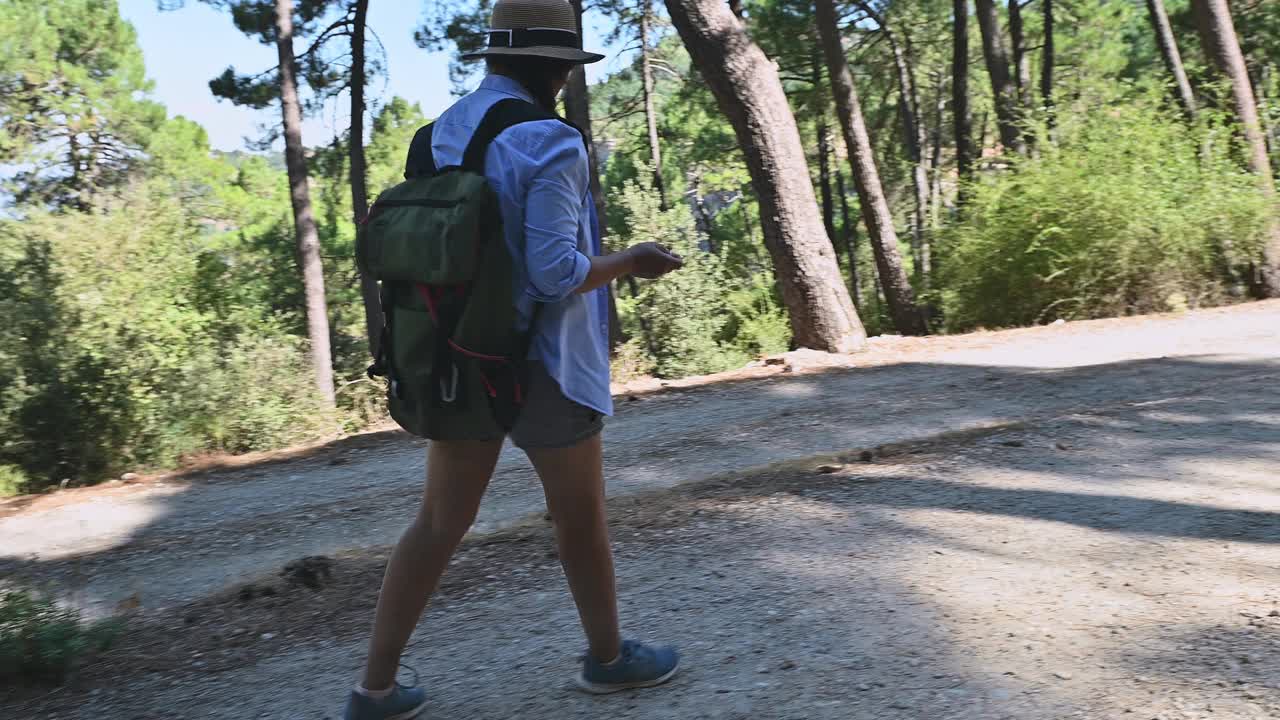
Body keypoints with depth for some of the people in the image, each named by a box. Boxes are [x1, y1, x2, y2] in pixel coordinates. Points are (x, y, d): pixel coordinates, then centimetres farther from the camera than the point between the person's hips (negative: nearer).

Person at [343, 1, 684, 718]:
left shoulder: (440, 135, 8)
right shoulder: (550, 143, -17)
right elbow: (557, 272, -21)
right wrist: (632, 262, -6)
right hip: (540, 361, -7)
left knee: (441, 521, 13)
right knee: (581, 517, 13)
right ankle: (609, 655, 33)